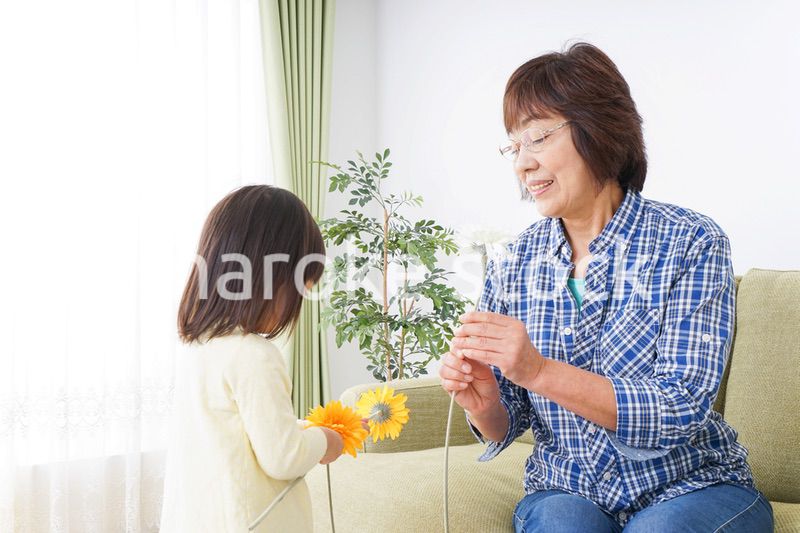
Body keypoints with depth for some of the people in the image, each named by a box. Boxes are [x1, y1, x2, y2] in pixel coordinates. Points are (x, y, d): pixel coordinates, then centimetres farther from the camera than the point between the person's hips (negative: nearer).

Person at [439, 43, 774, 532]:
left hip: (691, 486, 0)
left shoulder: (691, 243, -12)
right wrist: (485, 404, -21)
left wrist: (540, 372, -31)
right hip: (568, 490, 1)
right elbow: (505, 427, 3)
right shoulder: (514, 266, -2)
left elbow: (684, 411, -20)